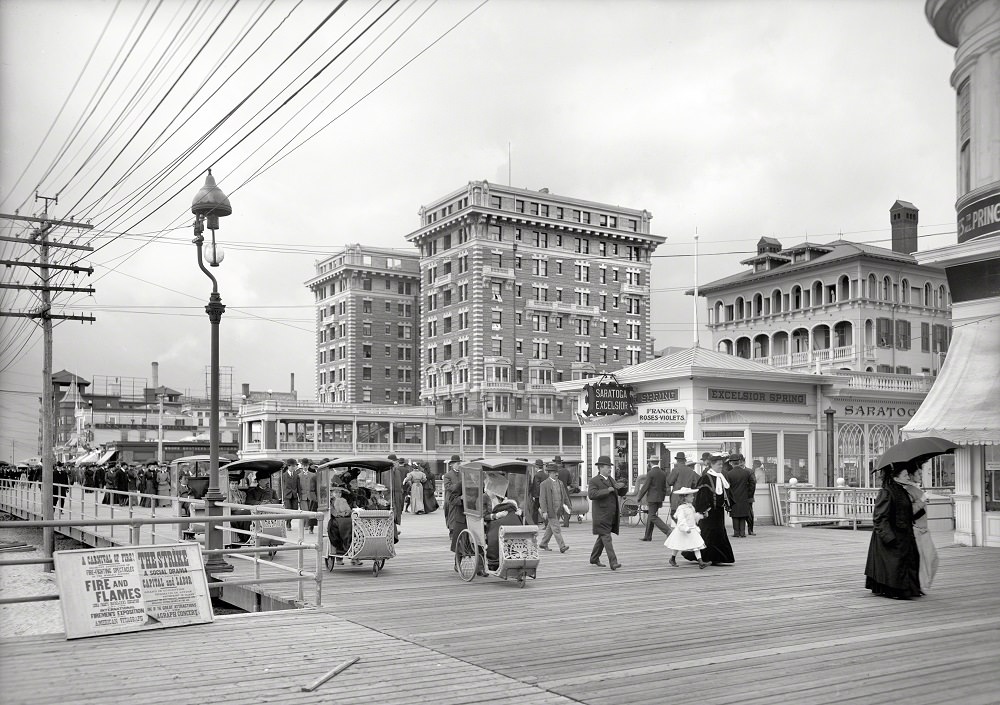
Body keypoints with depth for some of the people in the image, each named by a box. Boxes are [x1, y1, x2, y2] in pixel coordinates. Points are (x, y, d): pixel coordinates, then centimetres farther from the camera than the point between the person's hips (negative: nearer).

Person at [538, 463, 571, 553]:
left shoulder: (560, 483, 13)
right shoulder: (544, 484, -7)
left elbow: (565, 496, 18)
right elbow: (542, 498, -11)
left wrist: (567, 506, 9)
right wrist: (544, 511, -18)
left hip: (558, 510, 7)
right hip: (550, 510, -7)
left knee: (550, 528, 14)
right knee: (556, 528, -9)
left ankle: (543, 544, 26)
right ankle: (562, 546, -10)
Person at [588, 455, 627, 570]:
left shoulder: (611, 480, 16)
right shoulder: (594, 481, -10)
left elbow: (622, 493, 19)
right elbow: (591, 495, -26)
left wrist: (623, 486, -4)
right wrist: (607, 490, -24)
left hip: (611, 516, 8)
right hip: (601, 516, -8)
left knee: (602, 538, 16)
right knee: (606, 538, -11)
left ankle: (594, 559, 29)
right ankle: (613, 563, -16)